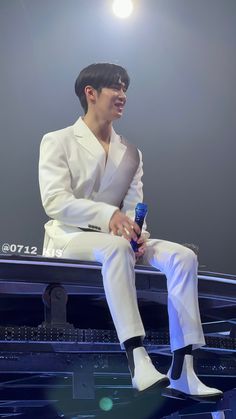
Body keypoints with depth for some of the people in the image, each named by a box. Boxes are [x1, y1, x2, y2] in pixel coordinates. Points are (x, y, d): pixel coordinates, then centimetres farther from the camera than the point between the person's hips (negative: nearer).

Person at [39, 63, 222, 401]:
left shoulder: (131, 153, 18)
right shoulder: (58, 142, 3)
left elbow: (134, 206, 6)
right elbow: (54, 201, -13)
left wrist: (136, 232, -20)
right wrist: (108, 215, -29)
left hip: (114, 237, 5)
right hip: (70, 237, -5)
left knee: (183, 256, -20)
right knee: (116, 247, -39)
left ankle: (181, 374, -28)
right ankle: (138, 359, -46)